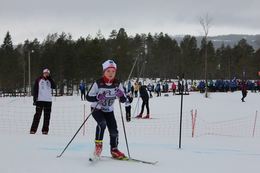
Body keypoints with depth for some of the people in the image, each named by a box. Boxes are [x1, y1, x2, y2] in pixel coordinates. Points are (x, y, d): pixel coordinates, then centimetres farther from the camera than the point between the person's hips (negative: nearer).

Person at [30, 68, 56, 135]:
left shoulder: (50, 81, 13)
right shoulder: (39, 80, 5)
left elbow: (54, 87, -3)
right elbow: (35, 89, 2)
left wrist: (49, 78, -4)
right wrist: (35, 99, -6)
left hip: (48, 100, 3)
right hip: (40, 100, -3)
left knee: (47, 116, 2)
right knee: (38, 115, -4)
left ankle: (45, 130, 7)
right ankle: (33, 129, -1)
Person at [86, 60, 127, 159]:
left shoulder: (117, 84, -10)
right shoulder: (98, 83, -20)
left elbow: (123, 100, -7)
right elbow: (88, 97, -17)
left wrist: (121, 95, -30)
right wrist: (98, 97, -35)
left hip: (109, 110, 4)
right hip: (97, 109, -4)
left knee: (114, 130, -4)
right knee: (102, 123, -29)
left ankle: (114, 150, 16)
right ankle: (98, 145, -14)